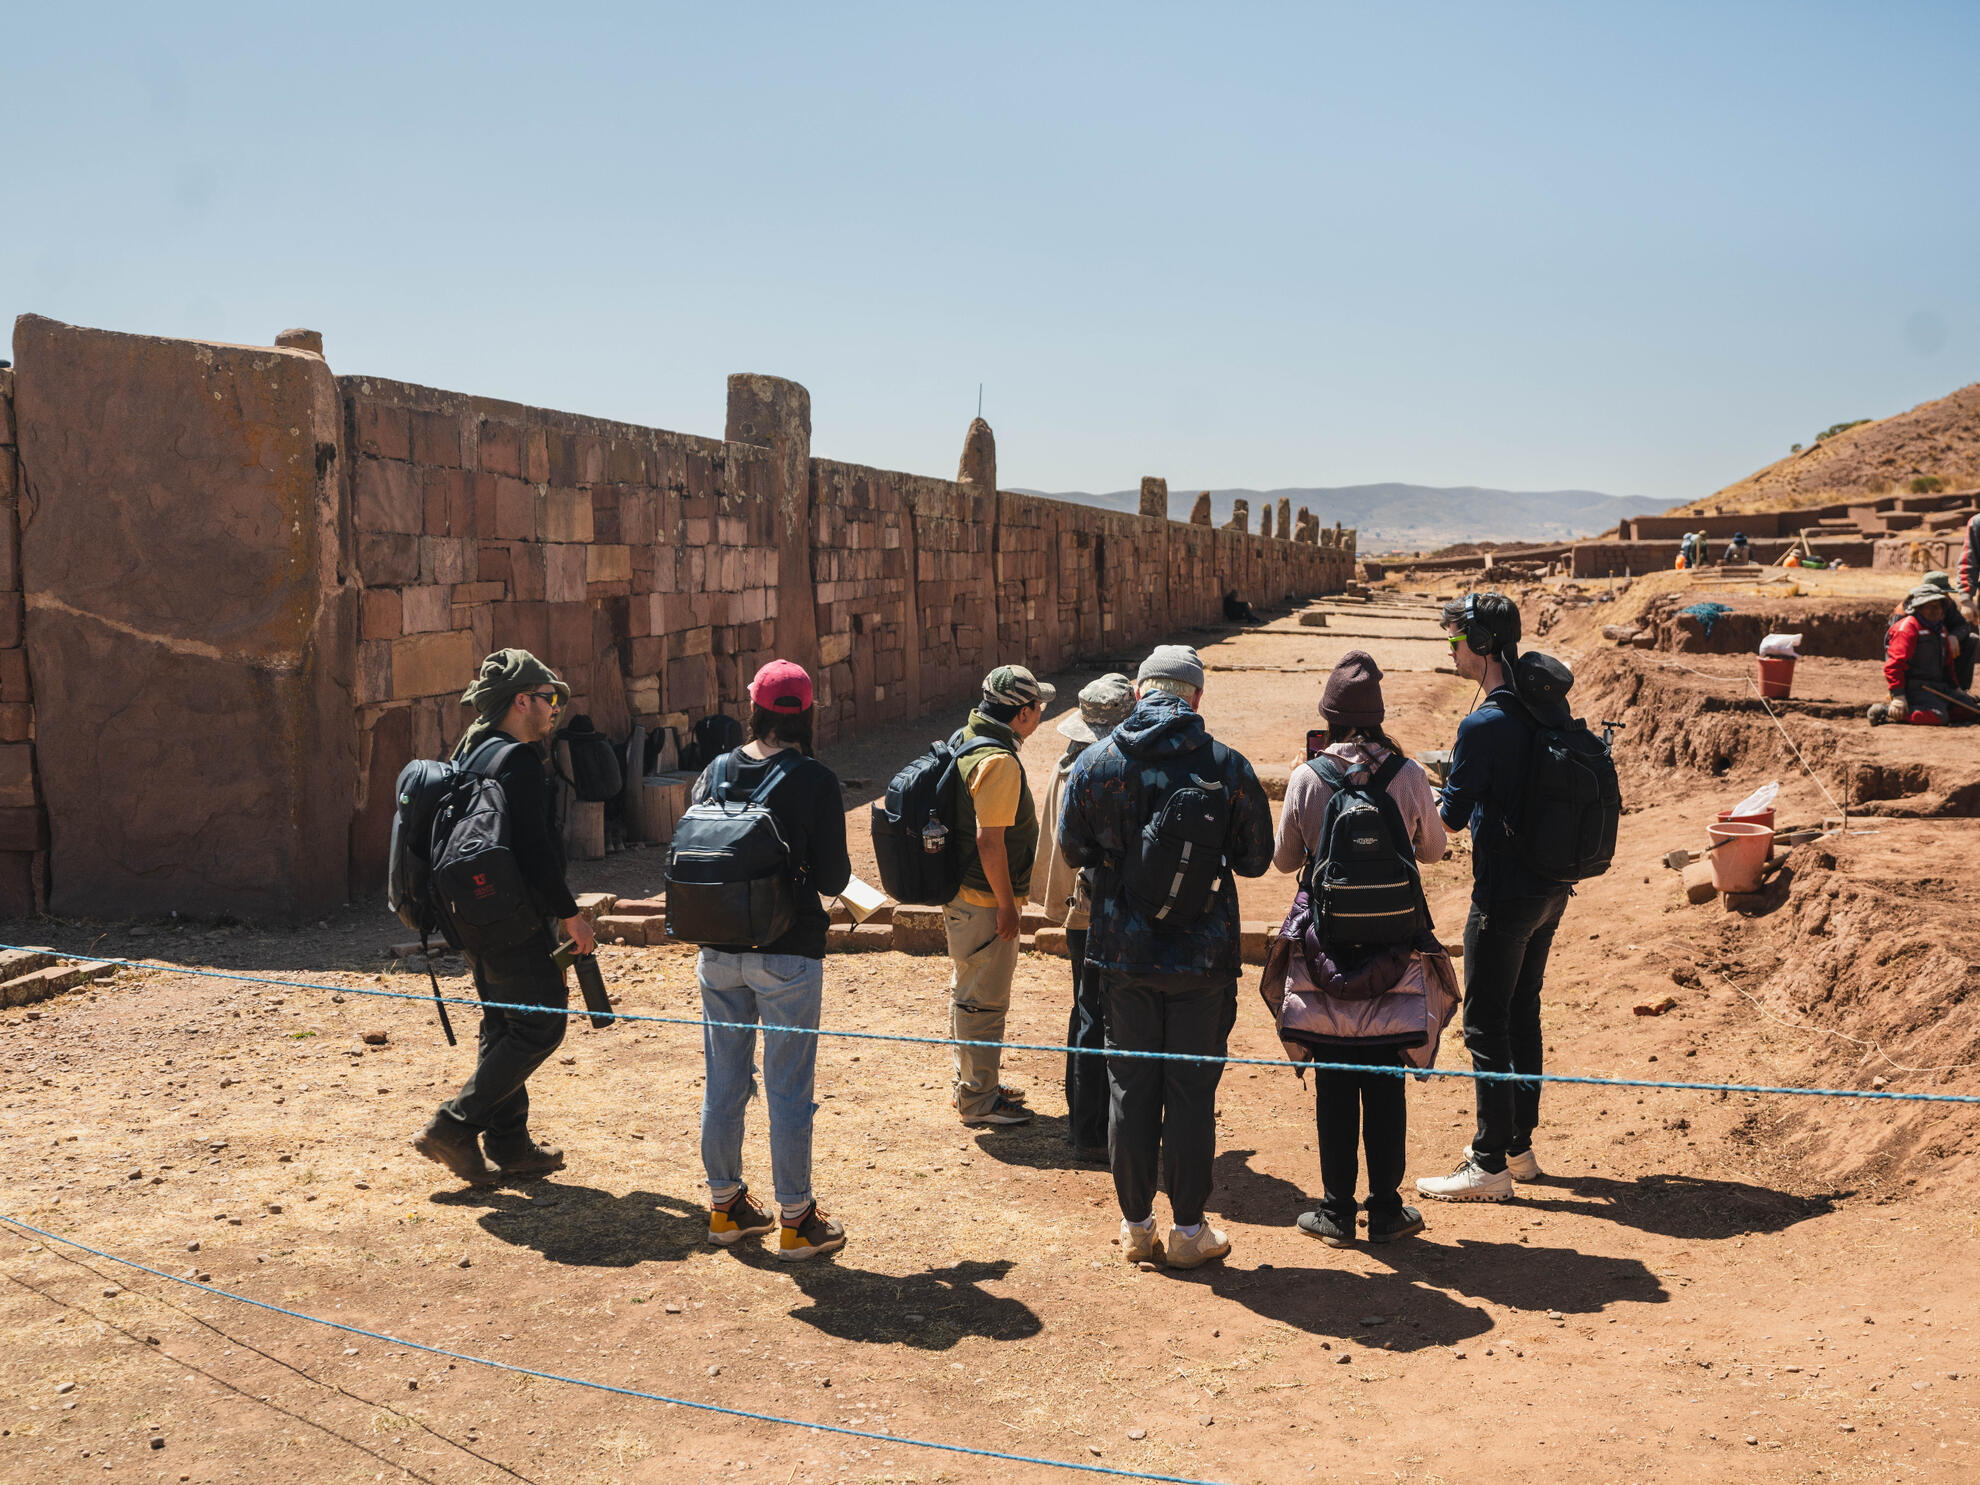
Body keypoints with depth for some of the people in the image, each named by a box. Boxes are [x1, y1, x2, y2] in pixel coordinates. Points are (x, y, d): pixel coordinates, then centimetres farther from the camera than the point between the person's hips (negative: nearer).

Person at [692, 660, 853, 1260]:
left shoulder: (716, 772, 1)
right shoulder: (815, 781, -12)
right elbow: (832, 879, -10)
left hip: (719, 951, 4)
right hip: (788, 955, -4)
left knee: (723, 1083, 14)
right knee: (788, 1088, 4)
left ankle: (725, 1206, 27)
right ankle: (796, 1220, 13)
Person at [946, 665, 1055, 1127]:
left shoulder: (965, 740, 8)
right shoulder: (999, 762, -23)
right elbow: (989, 840, -25)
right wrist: (1006, 904, -18)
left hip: (962, 893, 10)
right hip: (984, 900, -10)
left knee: (968, 993, 20)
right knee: (984, 1000, 0)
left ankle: (972, 1085, 33)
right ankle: (979, 1102, 10)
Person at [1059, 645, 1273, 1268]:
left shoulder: (1094, 763, -5)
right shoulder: (1227, 766, -9)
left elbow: (1073, 850, 6)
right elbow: (1255, 858, 0)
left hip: (1123, 955, 2)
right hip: (1203, 957, -2)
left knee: (1129, 1087, 12)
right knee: (1192, 1090, 7)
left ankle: (1135, 1225, 21)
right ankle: (1189, 1229, 15)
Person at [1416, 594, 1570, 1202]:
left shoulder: (1483, 725, -21)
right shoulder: (1547, 704, 5)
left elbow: (1453, 816, -15)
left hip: (1504, 895, -9)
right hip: (1551, 888, 9)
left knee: (1486, 1026, 0)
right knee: (1523, 1014, 18)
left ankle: (1490, 1166, 5)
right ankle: (1518, 1145, 28)